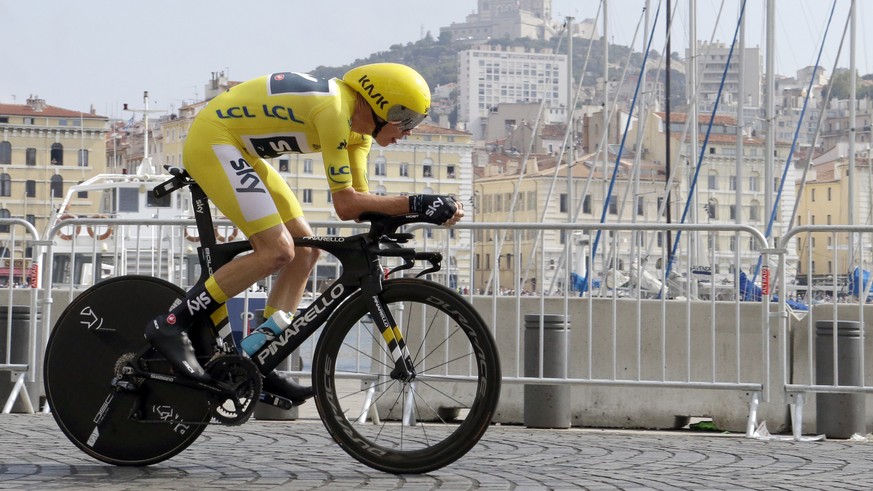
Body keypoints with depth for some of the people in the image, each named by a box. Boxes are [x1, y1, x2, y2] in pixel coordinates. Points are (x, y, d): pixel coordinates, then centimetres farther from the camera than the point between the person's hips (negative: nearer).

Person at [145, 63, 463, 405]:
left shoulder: (357, 123, 4)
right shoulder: (335, 110, -26)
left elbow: (360, 201, 1)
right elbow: (345, 204, -28)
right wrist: (416, 204, -30)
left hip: (238, 149, 11)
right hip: (212, 141, -11)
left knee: (305, 249, 5)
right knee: (277, 252, -19)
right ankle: (171, 325, -12)